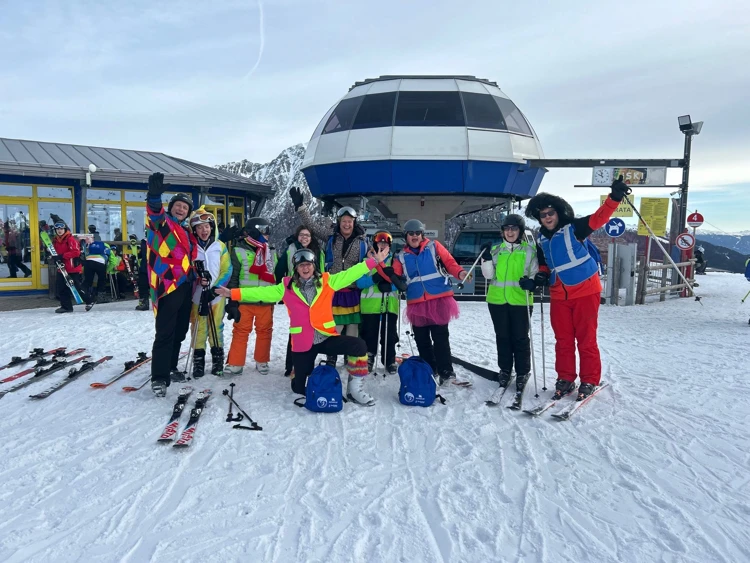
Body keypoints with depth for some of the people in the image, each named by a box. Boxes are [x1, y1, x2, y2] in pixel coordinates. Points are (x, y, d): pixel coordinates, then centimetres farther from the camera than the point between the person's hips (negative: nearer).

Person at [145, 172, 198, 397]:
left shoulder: (186, 230, 20)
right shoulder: (162, 222, -3)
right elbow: (155, 214, -28)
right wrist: (154, 197, -49)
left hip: (185, 285, 8)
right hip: (168, 285, -8)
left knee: (179, 331, 16)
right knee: (165, 333, -9)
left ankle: (170, 368, 29)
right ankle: (159, 378, -4)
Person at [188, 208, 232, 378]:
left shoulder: (220, 246, 3)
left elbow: (227, 270, 1)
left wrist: (215, 287, -11)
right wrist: (197, 278, -17)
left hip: (216, 294, 0)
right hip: (196, 294, 0)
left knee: (216, 327, 5)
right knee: (198, 328, 2)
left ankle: (218, 359, 16)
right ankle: (198, 360, 12)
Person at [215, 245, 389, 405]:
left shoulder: (327, 281, 2)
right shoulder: (287, 287, 2)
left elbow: (350, 274, -2)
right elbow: (263, 292, 2)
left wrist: (374, 261, -8)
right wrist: (234, 293, -2)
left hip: (327, 338, 0)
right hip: (303, 343, 0)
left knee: (358, 345, -23)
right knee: (299, 388, 8)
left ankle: (355, 387, -4)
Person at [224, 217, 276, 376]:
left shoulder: (271, 252, 10)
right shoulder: (239, 251, -3)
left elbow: (276, 276, 17)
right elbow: (233, 277, -4)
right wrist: (232, 301, -7)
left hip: (266, 301, 4)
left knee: (265, 331, 9)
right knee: (241, 332, 2)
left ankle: (262, 361, 24)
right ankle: (235, 364, 10)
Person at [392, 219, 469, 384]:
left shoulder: (434, 246, 4)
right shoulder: (402, 256, 14)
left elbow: (449, 262, -3)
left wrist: (460, 273, -21)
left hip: (439, 299, -4)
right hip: (416, 303, 4)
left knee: (440, 337, -5)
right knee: (421, 339, 9)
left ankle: (446, 372, 1)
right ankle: (429, 371, 22)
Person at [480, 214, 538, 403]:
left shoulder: (529, 250, 3)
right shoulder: (495, 250, 10)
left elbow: (535, 273, 3)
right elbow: (489, 275, 6)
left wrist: (532, 282, -18)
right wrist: (486, 259, -9)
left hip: (521, 301, -3)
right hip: (497, 300, 3)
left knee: (520, 338, 2)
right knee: (502, 337, 11)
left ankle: (522, 374, 16)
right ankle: (505, 371, 24)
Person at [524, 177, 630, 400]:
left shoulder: (573, 227, -8)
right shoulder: (542, 239, 9)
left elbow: (599, 218, -22)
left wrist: (614, 197, -38)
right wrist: (542, 275, 0)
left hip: (585, 291, -5)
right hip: (559, 295, 5)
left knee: (586, 338, 2)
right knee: (563, 339, 10)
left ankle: (590, 380, 14)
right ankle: (565, 379, 22)